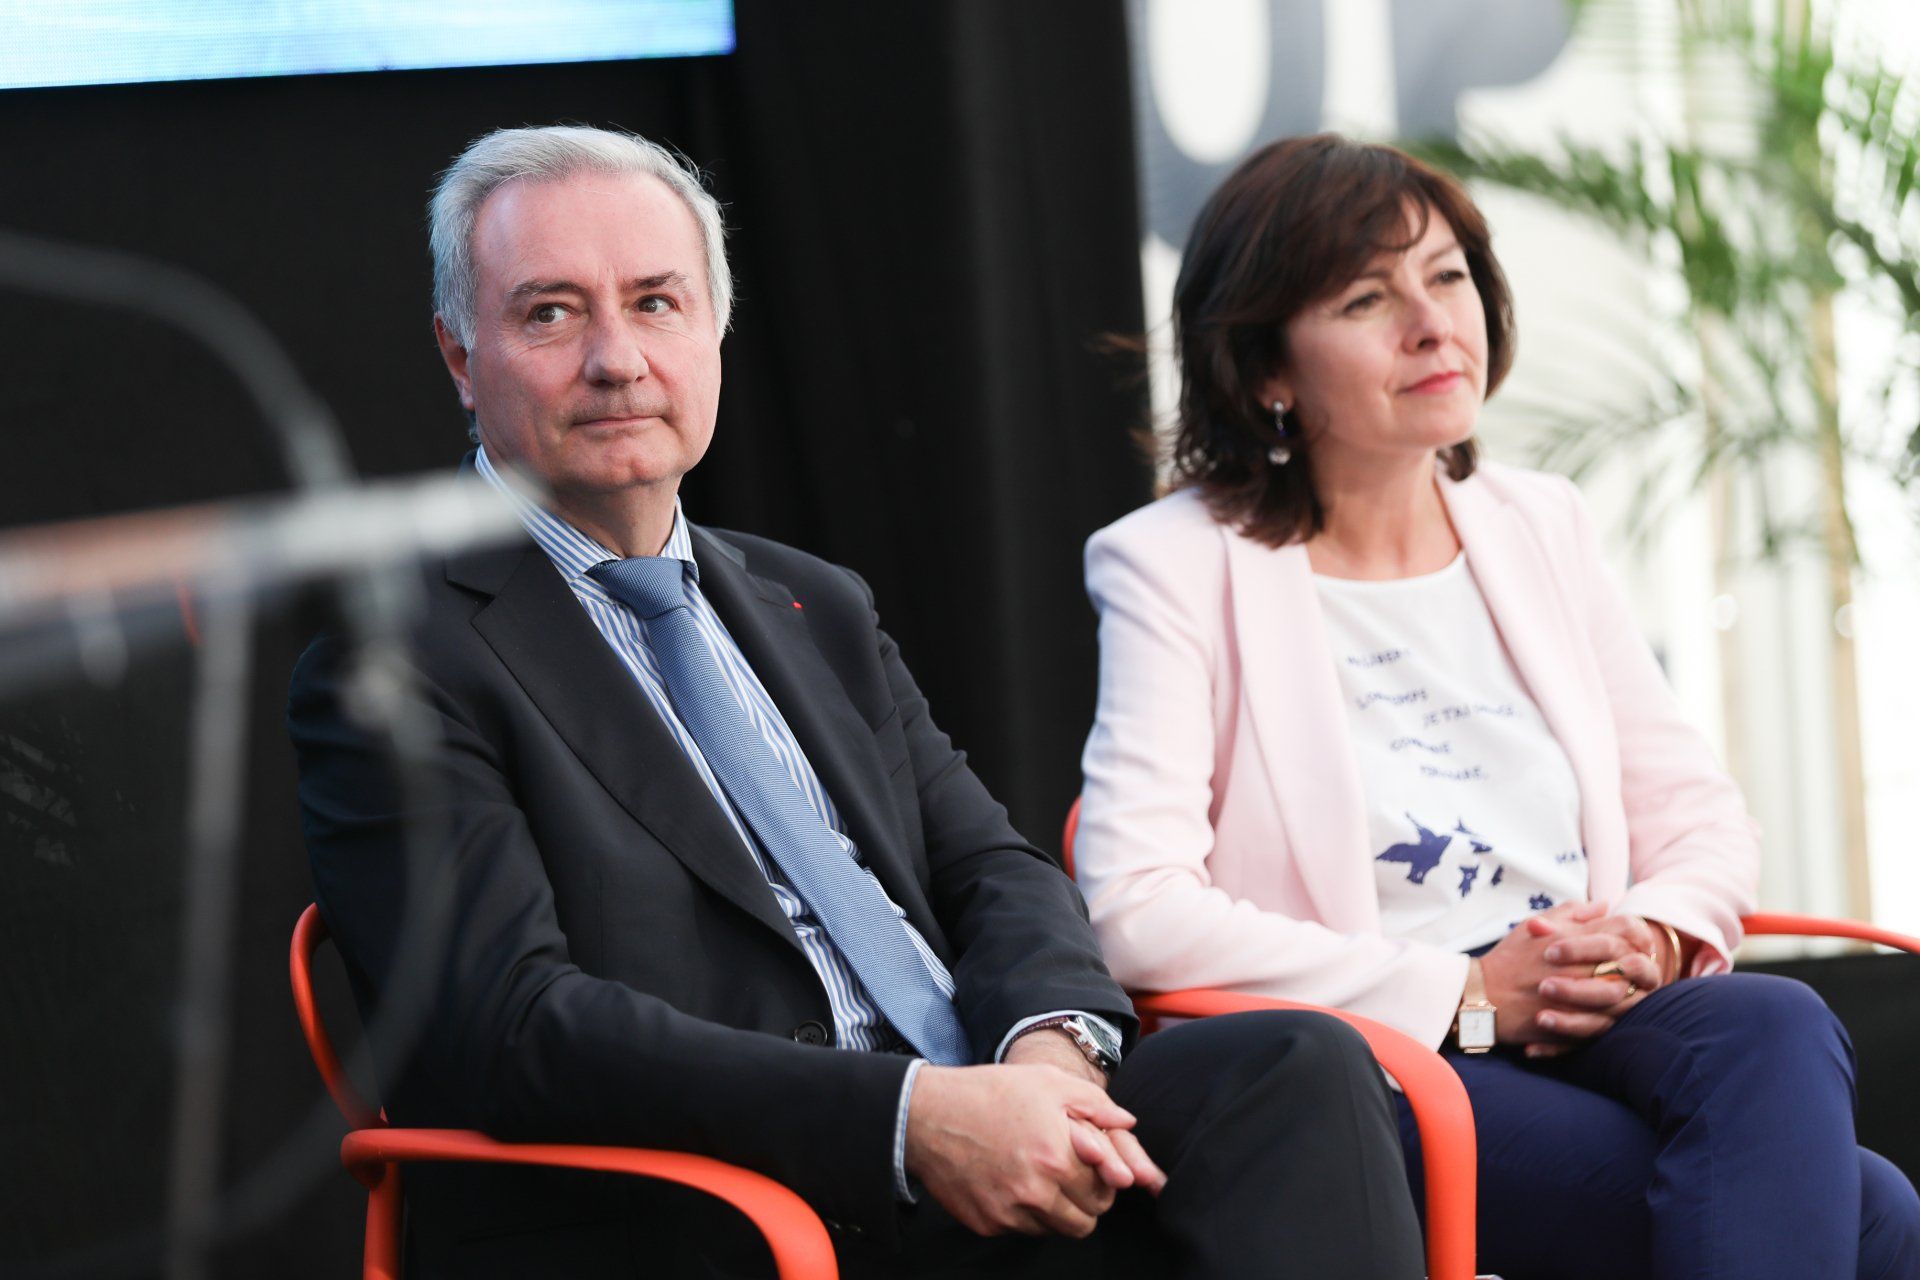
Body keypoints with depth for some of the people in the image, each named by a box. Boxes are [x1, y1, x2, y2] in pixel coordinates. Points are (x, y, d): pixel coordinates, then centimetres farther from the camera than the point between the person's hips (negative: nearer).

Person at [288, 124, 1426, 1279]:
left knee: (1298, 1065, -23)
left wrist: (1050, 1043, -9)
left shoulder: (819, 611, 24)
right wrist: (909, 1119, -23)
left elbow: (991, 869, 17)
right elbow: (504, 1029, -13)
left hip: (981, 1137, 7)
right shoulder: (398, 665, 0)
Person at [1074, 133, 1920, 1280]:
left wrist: (1655, 937, -6)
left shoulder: (1541, 527, 18)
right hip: (1368, 1074, -6)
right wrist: (1463, 995, -13)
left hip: (1594, 1028, 6)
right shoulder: (1180, 567, 1)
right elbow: (1134, 907, -11)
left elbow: (1698, 814, 19)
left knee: (1776, 1027, -32)